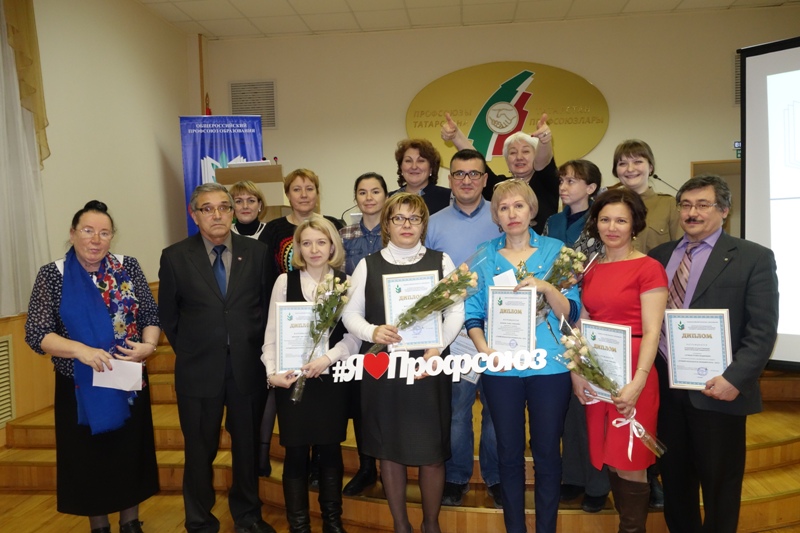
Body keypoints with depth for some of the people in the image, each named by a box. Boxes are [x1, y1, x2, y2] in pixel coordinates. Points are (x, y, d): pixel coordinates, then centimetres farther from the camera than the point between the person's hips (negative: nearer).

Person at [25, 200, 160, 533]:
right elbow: (35, 334, -10)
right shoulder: (52, 275, -6)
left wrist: (148, 345, -19)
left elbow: (151, 315, 1)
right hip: (80, 387, -1)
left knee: (131, 452, 12)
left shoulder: (128, 267, -1)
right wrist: (80, 350, -25)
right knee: (90, 458, 12)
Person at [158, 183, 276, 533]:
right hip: (198, 371, -1)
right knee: (199, 451, 12)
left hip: (248, 368, 1)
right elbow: (168, 316, 6)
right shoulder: (175, 257, -2)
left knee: (247, 447, 14)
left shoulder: (257, 252, 0)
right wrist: (189, 352, 6)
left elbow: (267, 305, 7)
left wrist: (255, 347, 4)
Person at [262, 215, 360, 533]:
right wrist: (272, 372, -9)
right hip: (292, 378, 0)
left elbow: (354, 335, -3)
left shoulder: (346, 282, 1)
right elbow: (272, 333, 2)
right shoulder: (285, 281, 1)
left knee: (330, 450, 11)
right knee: (296, 454, 6)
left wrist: (328, 358, -17)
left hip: (331, 378, 1)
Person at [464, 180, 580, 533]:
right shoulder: (484, 256, 4)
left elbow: (571, 312, -2)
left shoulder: (556, 251, 1)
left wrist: (546, 287, -20)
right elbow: (473, 312, 4)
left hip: (549, 365, -1)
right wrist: (483, 348, -12)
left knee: (547, 452, 9)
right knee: (509, 453, 12)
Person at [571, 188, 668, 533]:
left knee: (630, 463, 1)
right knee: (608, 460, 13)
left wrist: (637, 382, -18)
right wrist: (576, 371, 3)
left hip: (631, 374, -6)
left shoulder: (648, 268, -7)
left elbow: (651, 332, -11)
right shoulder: (591, 269, 11)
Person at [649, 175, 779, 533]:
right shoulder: (659, 256, 9)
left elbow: (763, 331, -9)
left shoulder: (753, 258, -3)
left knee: (718, 483, 11)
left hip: (717, 390, -4)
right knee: (674, 479, 17)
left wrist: (734, 379, -18)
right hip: (664, 386, 4)